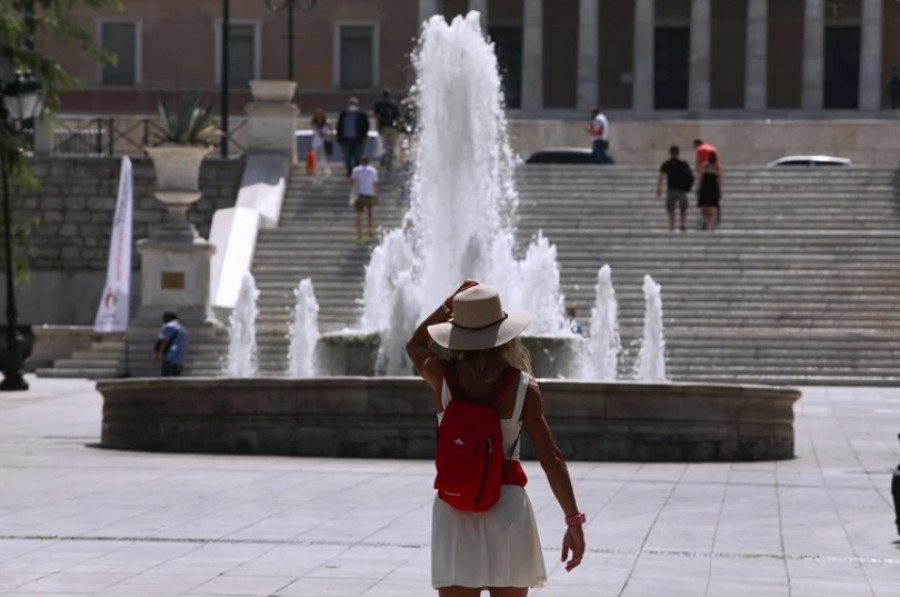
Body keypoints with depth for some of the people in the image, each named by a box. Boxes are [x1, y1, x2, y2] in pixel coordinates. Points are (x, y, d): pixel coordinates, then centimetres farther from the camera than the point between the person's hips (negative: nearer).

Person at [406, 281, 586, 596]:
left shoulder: (441, 376, -1)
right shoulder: (524, 387, -4)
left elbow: (415, 345, 23)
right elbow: (551, 458, -6)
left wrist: (448, 305, 21)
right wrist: (574, 520, -3)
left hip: (453, 510, 1)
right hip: (507, 507, -1)